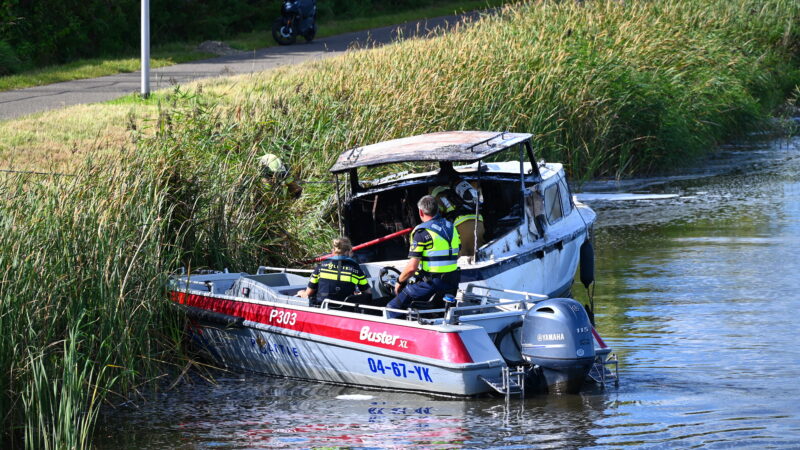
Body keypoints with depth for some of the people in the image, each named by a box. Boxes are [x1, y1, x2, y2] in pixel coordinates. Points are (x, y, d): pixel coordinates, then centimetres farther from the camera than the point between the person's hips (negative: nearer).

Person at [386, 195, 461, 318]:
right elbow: (456, 256, 21)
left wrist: (399, 282, 1)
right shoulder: (451, 227, 10)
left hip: (431, 284, -8)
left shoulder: (422, 232, -13)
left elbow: (412, 267, -15)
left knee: (393, 308, -2)